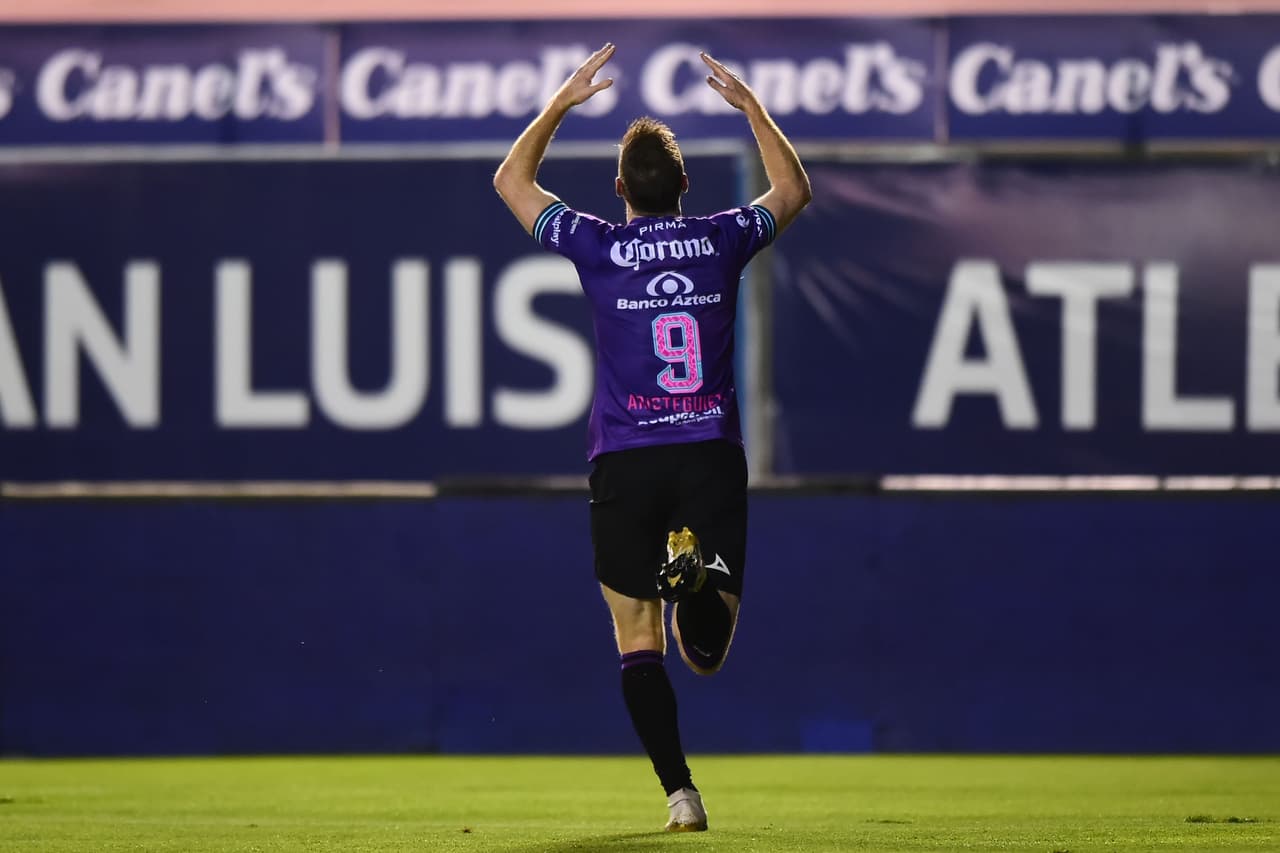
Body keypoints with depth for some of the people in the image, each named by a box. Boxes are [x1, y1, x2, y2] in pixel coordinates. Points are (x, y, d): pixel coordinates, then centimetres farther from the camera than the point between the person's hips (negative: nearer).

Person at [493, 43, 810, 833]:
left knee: (641, 645, 5)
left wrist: (562, 102, 19)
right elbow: (794, 190, 24)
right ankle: (701, 570, -30)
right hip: (713, 461, 1)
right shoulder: (722, 240, 3)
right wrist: (751, 105, 26)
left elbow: (512, 179, 14)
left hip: (626, 468, -1)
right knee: (707, 653, 3)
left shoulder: (599, 246, -2)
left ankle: (681, 793, -6)